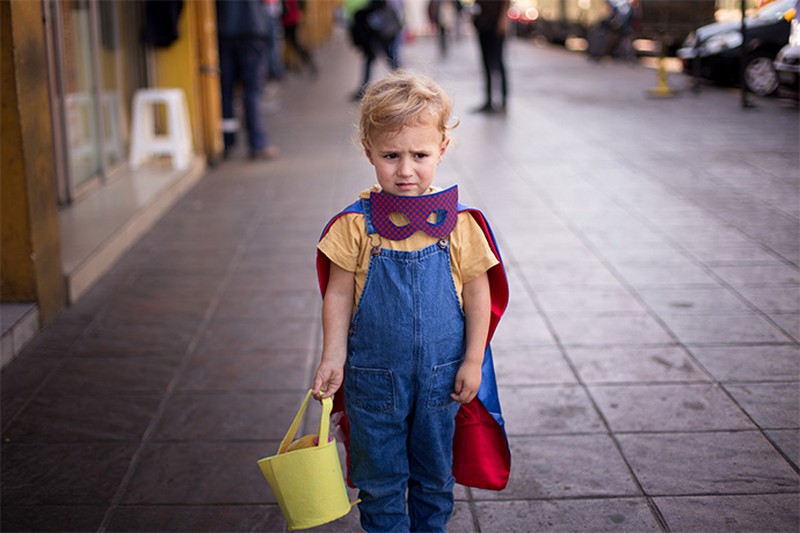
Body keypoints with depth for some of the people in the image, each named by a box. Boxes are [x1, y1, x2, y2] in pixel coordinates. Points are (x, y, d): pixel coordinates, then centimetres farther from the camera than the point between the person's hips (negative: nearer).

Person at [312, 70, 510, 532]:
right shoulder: (356, 225, -11)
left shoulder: (460, 223, -10)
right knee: (379, 477, 13)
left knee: (435, 473, 19)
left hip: (441, 375, 1)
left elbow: (478, 294, -3)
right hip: (373, 377, -1)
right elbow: (338, 294, -4)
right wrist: (333, 357, -7)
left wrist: (472, 362, -3)